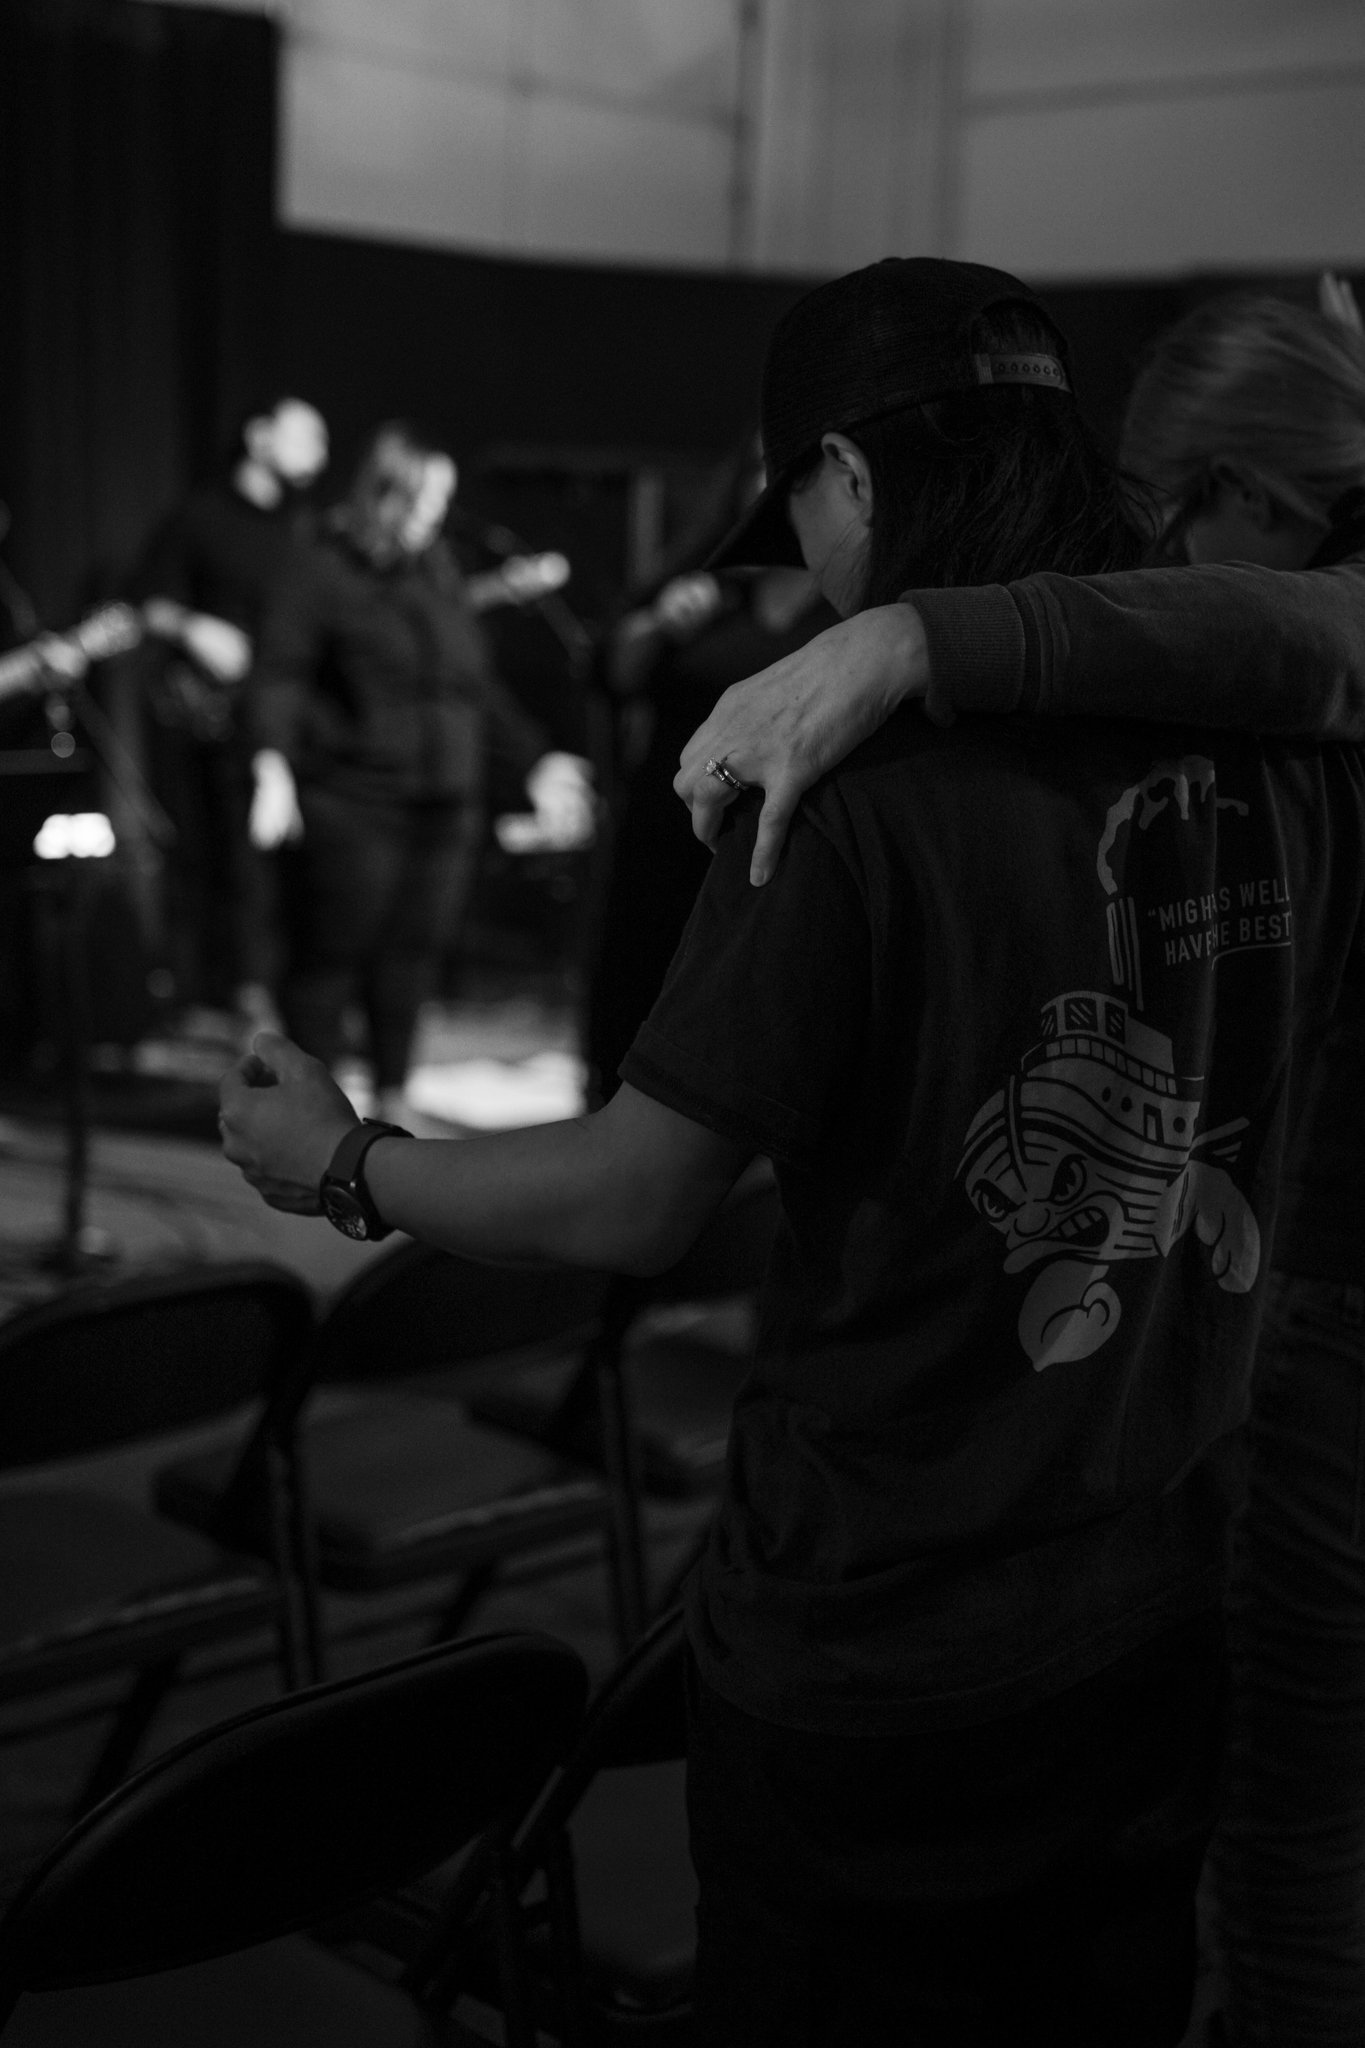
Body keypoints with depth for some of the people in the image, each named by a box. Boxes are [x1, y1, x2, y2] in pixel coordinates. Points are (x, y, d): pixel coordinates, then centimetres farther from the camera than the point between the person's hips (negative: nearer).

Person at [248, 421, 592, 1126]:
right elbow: (279, 677, -13)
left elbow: (479, 683, 22)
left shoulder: (438, 569, 15)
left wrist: (537, 762, 21)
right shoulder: (324, 574, -6)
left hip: (445, 805, 6)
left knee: (414, 955, 9)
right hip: (351, 808, -6)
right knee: (330, 958, -1)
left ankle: (393, 1100, 22)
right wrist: (273, 769, -29)